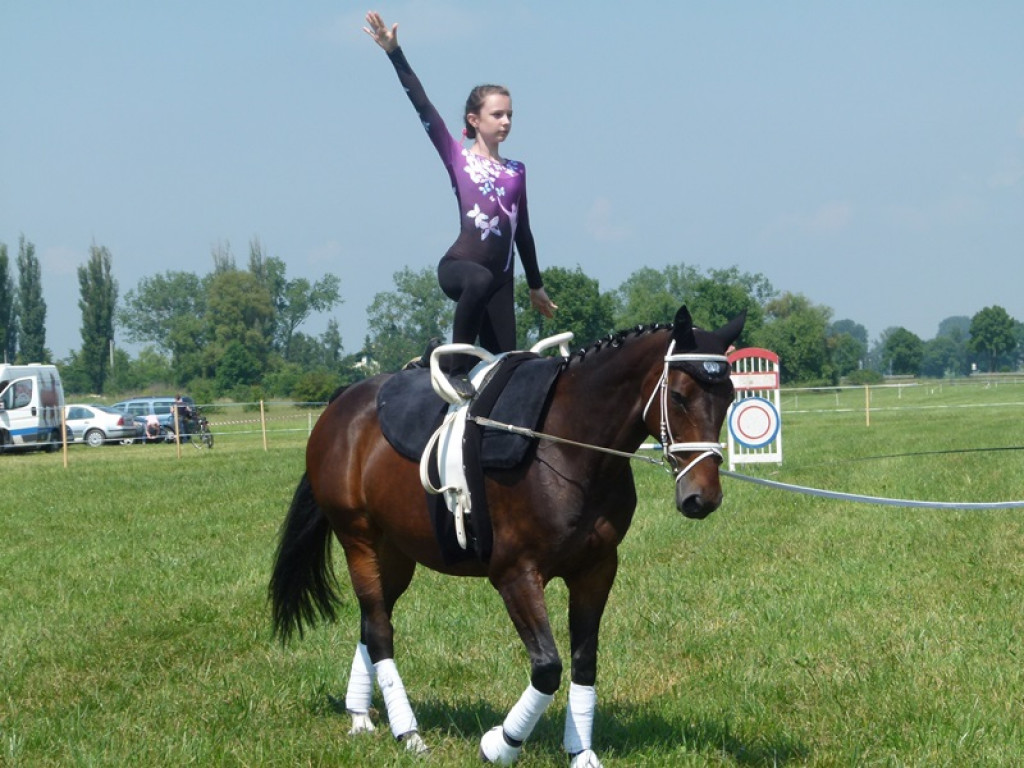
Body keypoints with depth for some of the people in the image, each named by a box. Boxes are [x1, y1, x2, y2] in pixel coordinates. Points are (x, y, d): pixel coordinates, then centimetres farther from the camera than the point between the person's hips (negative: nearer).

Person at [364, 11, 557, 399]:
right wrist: (394, 53, -11)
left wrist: (536, 286, 29)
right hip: (458, 265, -5)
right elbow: (422, 105, -3)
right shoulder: (458, 157, 5)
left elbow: (523, 231, 24)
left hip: (500, 278, 5)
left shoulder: (516, 171, 16)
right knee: (480, 280, -40)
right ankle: (458, 371, -30)